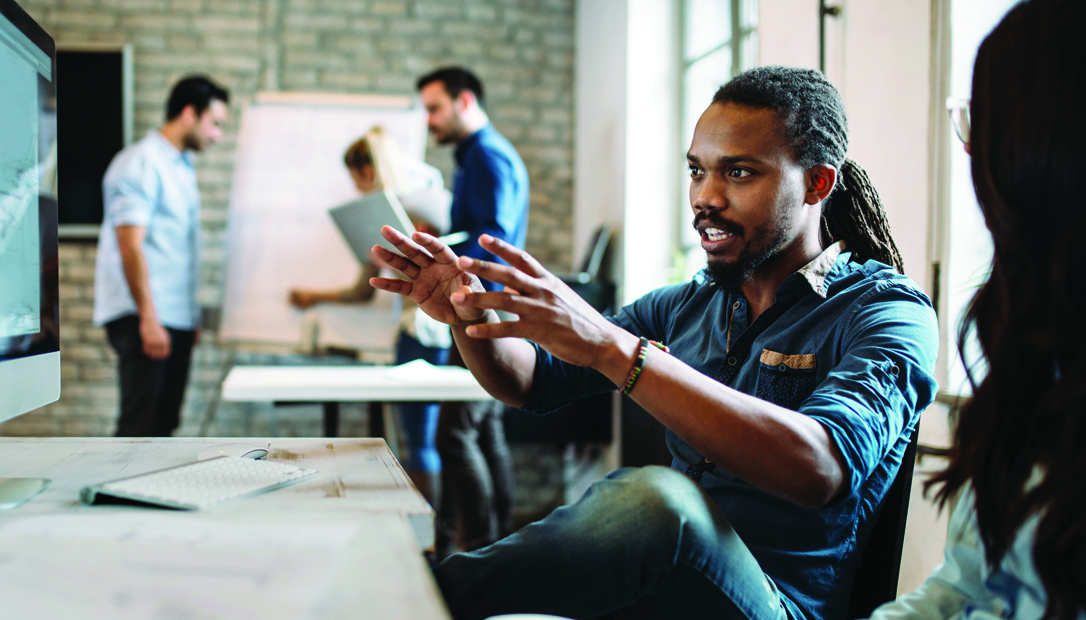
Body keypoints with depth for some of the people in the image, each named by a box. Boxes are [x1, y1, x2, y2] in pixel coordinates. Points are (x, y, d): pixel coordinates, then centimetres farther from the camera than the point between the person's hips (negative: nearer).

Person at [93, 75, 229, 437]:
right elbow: (130, 247, -18)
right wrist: (148, 320, -22)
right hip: (142, 318, -9)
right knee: (138, 425, -11)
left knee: (163, 423, 10)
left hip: (177, 318, 9)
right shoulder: (142, 164, -10)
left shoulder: (182, 167, 18)